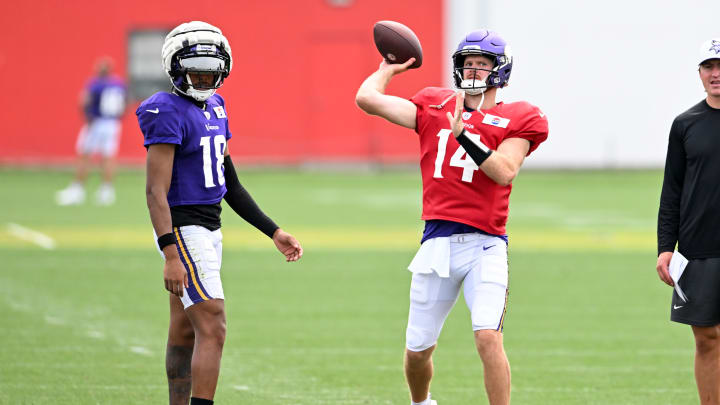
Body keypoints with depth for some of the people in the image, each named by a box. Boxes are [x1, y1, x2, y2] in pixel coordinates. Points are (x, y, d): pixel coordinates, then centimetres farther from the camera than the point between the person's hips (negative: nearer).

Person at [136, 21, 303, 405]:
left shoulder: (214, 107, 12)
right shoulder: (168, 113, -16)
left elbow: (230, 184, 18)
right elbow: (156, 191, -21)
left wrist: (274, 232, 15)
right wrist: (171, 256, -28)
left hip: (209, 229, 9)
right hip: (183, 232, -9)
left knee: (184, 332, 14)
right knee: (213, 330, -14)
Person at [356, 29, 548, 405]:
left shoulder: (514, 120, 4)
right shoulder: (434, 107, 13)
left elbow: (505, 171, -12)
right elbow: (367, 98, 7)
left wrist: (463, 134, -16)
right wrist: (389, 68, 21)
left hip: (485, 245, -3)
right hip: (437, 242, 3)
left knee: (488, 336, -21)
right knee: (417, 348, 10)